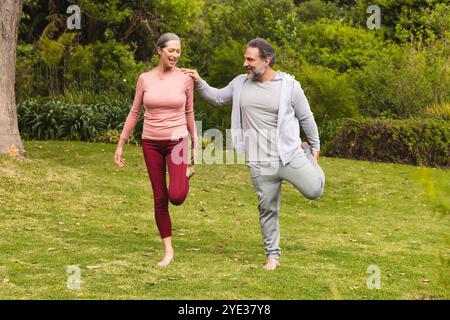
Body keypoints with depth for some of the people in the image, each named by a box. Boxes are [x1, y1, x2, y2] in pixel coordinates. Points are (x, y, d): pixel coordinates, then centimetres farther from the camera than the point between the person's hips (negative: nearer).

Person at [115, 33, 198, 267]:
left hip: (177, 141, -2)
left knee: (176, 197, -17)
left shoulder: (185, 78, -3)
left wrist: (195, 143, 13)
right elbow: (134, 113, 6)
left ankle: (185, 174, 20)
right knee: (160, 198, 5)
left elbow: (189, 113, 7)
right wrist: (120, 144, 6)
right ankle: (168, 250, 16)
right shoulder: (145, 79, -1)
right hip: (151, 143, 2)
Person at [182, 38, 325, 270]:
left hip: (290, 155, -2)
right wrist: (199, 82, 5)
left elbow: (306, 117, 3)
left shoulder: (289, 85, -7)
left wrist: (315, 147, 10)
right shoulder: (240, 83, 3)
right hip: (260, 163, 2)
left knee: (314, 190, -6)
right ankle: (272, 255, 21)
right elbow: (218, 97, 19)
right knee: (267, 209, 6)